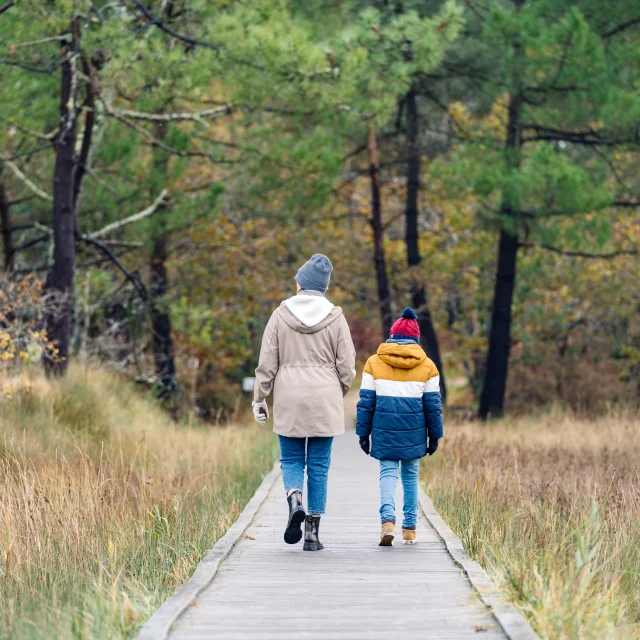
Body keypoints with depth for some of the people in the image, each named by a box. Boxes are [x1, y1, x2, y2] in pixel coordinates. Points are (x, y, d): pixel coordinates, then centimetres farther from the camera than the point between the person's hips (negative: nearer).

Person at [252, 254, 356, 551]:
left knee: (291, 459, 13)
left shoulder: (281, 315, -1)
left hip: (289, 400, 0)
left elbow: (267, 362, -2)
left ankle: (294, 500, -17)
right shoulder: (335, 318, -1)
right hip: (325, 400, 0)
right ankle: (313, 531, 4)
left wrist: (259, 398, 7)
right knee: (319, 465, 6)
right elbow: (347, 367, 0)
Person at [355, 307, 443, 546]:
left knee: (388, 473, 1)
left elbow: (366, 401, 1)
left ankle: (388, 520, -22)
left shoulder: (374, 363, 2)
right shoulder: (427, 366, 3)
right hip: (414, 432, 1)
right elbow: (432, 404, 4)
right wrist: (434, 435, 11)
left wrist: (363, 432, 6)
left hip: (384, 429, -1)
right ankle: (410, 528, 14)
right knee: (410, 475, 12)